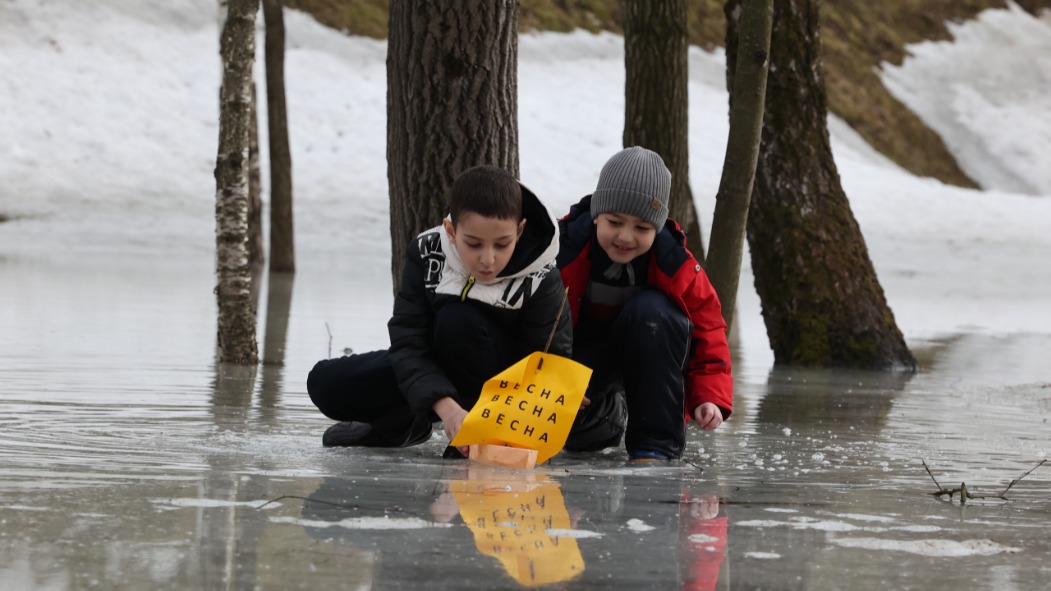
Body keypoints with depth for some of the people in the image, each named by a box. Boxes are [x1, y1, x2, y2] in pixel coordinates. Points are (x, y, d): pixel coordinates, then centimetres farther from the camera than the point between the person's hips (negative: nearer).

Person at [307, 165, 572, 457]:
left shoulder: (541, 280, -27)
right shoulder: (425, 255, -21)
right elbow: (408, 343, -25)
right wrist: (447, 408, -43)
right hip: (434, 376, 3)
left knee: (457, 319, -35)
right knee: (325, 382, -12)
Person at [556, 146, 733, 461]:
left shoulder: (673, 261, -19)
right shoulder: (565, 248, -22)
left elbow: (707, 326, -11)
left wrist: (710, 397, -24)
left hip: (646, 350, -1)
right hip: (583, 351, 1)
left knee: (650, 309, -34)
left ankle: (656, 443, -26)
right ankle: (611, 413, 16)